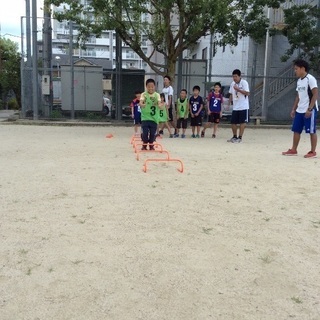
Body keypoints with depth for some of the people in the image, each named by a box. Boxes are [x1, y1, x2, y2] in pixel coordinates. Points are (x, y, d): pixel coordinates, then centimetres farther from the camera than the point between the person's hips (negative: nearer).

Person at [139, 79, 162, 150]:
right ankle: (144, 145, 16)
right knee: (145, 132, -4)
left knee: (153, 133, 4)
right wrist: (141, 104, -44)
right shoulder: (144, 94, -3)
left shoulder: (157, 95, 1)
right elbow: (141, 101, -20)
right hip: (145, 117, -1)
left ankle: (151, 145, 24)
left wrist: (159, 105, -40)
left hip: (154, 117, 1)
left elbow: (159, 101, -16)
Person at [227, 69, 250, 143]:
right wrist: (230, 102, 14)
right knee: (233, 122, 7)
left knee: (242, 122, -1)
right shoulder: (232, 83, 10)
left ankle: (240, 137, 7)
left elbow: (247, 93, -17)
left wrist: (238, 89, -21)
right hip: (235, 107, 6)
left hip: (243, 107, -6)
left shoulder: (244, 83, -9)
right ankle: (234, 136, 22)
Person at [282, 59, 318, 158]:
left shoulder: (310, 79, -11)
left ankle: (313, 152, 7)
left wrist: (309, 109, -20)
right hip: (299, 110, 8)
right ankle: (293, 150, 18)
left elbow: (315, 95, -16)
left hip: (310, 110, -8)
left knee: (311, 131, -1)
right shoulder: (299, 81, 14)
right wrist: (294, 109, 16)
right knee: (296, 130, 9)